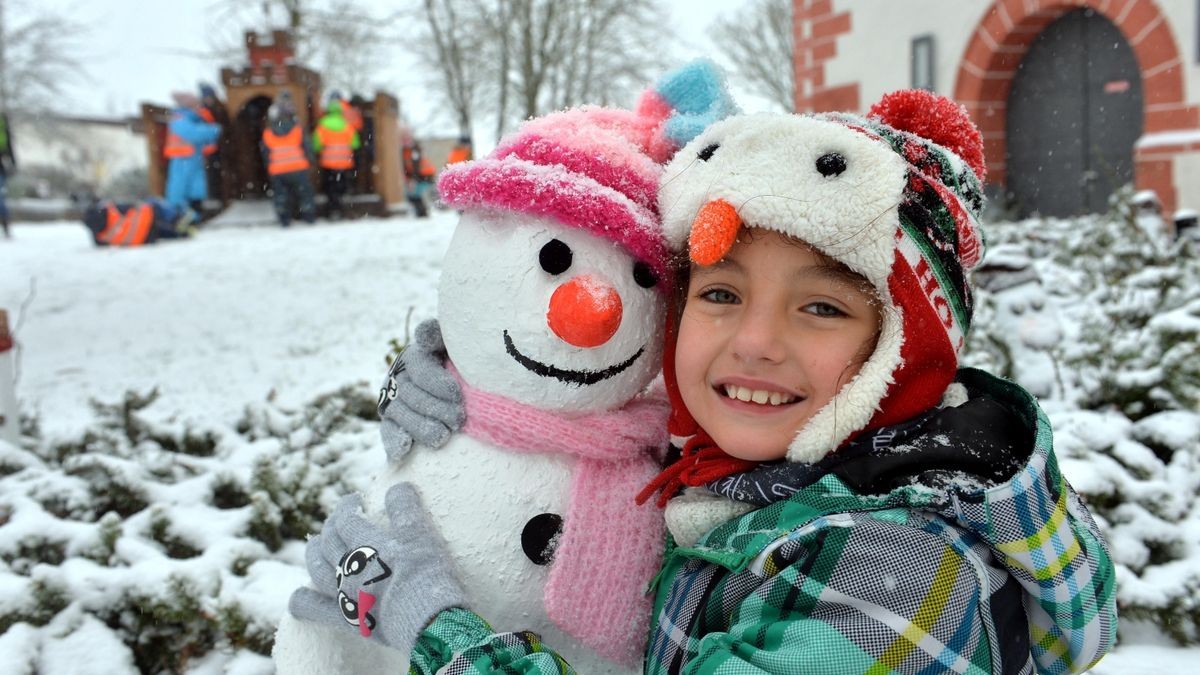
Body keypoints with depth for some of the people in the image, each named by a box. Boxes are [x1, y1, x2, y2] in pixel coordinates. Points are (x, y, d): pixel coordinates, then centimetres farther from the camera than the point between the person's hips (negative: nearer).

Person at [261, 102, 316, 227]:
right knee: (304, 193, 11)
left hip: (277, 172, 1)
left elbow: (265, 156, 9)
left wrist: (270, 169, 21)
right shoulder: (298, 130, -3)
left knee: (281, 195, 12)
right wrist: (309, 162, 14)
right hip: (299, 169, -1)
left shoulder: (267, 135, 2)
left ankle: (284, 218, 9)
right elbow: (307, 149, -1)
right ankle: (309, 216, 16)